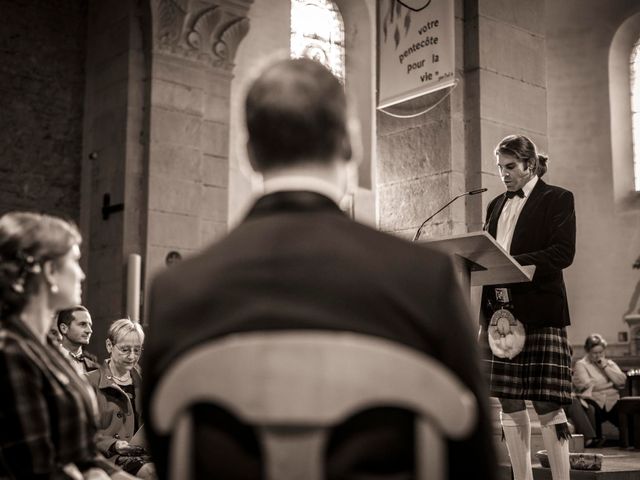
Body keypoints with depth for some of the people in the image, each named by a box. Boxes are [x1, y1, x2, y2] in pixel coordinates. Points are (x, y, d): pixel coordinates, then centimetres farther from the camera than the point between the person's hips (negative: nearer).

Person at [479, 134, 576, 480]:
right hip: (499, 310, 6)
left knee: (547, 404, -7)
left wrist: (513, 263, -19)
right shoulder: (496, 205, 19)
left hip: (540, 312, -5)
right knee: (510, 404, 5)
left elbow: (563, 252, -9)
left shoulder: (557, 199, 2)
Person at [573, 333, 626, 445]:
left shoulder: (610, 363, 22)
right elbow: (587, 385, -9)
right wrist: (610, 383, -6)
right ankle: (595, 440, -19)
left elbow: (622, 381, 5)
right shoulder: (581, 365, 8)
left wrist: (605, 367, 1)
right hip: (593, 401, -3)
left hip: (612, 402, 3)